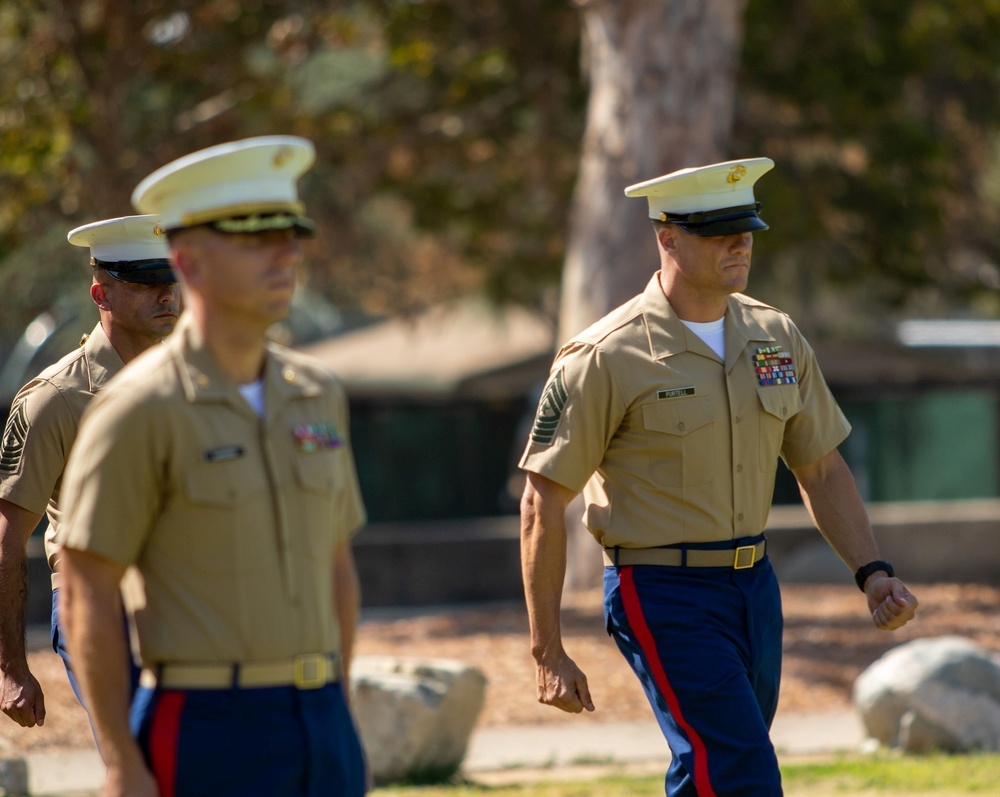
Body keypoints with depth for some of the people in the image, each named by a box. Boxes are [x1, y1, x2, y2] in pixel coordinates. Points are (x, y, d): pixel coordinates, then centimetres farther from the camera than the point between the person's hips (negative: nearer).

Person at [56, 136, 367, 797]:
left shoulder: (318, 397, 10)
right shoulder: (141, 411, -11)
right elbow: (86, 594, -10)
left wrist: (340, 718, 16)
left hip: (319, 725, 7)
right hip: (207, 735, -7)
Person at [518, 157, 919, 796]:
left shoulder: (776, 337, 7)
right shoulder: (607, 356, -12)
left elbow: (822, 469, 16)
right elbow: (544, 503, -9)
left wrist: (873, 572, 1)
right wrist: (549, 653, -11)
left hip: (755, 587, 7)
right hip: (664, 597, -7)